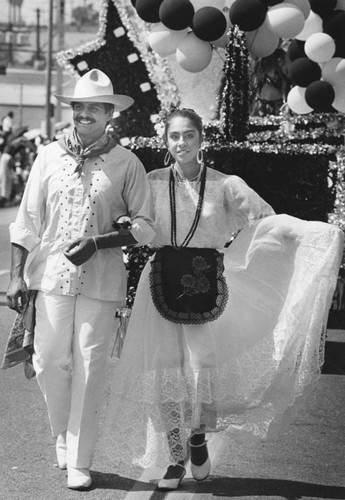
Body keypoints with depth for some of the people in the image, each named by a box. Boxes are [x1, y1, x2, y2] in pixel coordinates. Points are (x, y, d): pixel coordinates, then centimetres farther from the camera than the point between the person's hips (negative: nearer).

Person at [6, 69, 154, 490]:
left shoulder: (126, 164, 0)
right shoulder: (49, 156, 6)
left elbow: (143, 225, 1)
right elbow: (27, 219, 8)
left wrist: (97, 243, -13)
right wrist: (17, 275, 3)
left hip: (101, 280, -2)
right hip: (52, 274, 2)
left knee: (89, 367, -1)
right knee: (50, 361, 2)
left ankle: (79, 461, 9)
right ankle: (63, 433, 30)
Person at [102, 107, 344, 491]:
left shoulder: (224, 185, 1)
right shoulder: (153, 183, 5)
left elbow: (265, 218, -4)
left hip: (207, 282, -1)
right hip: (164, 280, 1)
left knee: (204, 367, -7)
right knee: (163, 372, 0)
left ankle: (199, 437, 24)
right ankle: (175, 458, 18)